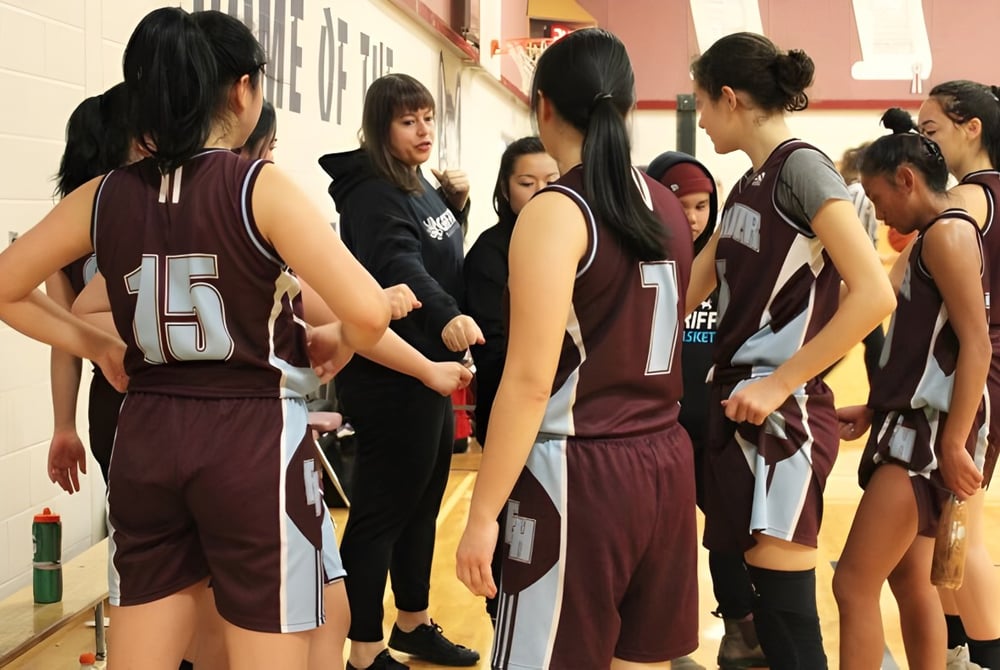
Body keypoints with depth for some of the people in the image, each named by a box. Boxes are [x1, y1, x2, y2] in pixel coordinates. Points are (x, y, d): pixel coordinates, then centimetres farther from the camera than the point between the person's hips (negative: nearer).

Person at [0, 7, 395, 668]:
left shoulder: (105, 197, 3)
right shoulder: (261, 188, -11)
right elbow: (369, 312, -19)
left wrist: (96, 346, 13)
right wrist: (331, 340, 1)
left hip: (147, 439, 5)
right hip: (254, 440, -5)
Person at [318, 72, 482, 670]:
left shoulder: (420, 187, 12)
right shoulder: (374, 193, -16)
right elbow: (400, 267, -34)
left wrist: (457, 205, 9)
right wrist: (447, 316, -51)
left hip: (429, 368, 10)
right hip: (390, 378, -10)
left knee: (423, 502, 18)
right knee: (382, 510, -3)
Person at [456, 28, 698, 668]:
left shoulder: (557, 211, -13)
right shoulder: (668, 206, 9)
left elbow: (530, 381, -17)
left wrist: (483, 513, -13)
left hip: (581, 473, -7)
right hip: (666, 463, 7)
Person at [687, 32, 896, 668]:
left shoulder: (801, 167, -12)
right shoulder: (747, 186, 15)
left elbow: (875, 294, -21)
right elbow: (684, 296, 21)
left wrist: (778, 385, -19)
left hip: (783, 411, -9)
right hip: (736, 405, 9)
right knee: (758, 599, 14)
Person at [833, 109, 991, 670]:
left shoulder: (948, 232, -12)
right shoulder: (933, 237, 17)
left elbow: (976, 345, -20)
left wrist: (954, 444, -24)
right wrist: (874, 412, 18)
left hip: (931, 433, -10)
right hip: (912, 426, 10)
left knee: (855, 584, -10)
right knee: (912, 583, 14)